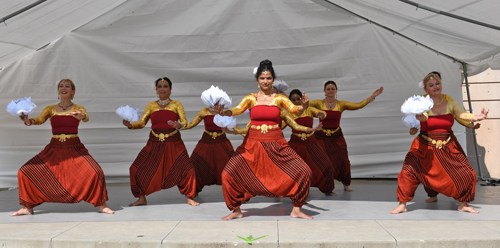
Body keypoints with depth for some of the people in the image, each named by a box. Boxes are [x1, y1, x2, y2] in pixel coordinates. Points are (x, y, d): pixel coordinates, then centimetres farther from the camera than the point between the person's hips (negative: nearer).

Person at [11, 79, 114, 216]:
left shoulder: (79, 108, 3)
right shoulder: (50, 109, 9)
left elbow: (86, 118, -18)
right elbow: (40, 120, -8)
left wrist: (81, 116, -42)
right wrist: (28, 121, -31)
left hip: (74, 148, -2)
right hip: (54, 149, 3)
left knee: (95, 172, -23)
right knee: (25, 172, -8)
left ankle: (101, 205, -7)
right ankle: (27, 207, 8)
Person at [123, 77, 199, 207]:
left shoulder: (176, 104, 3)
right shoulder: (151, 105, 9)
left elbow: (185, 121, -7)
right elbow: (142, 123, 2)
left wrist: (179, 125, -29)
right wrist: (130, 125, -17)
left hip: (173, 144, -2)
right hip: (154, 144, 2)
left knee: (187, 170, -11)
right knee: (136, 169, -2)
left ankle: (189, 198, 11)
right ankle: (142, 198, 16)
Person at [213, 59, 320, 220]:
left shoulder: (279, 98, 4)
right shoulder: (251, 98, 3)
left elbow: (293, 109, -10)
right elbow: (238, 109, -12)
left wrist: (303, 107, -33)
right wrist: (223, 112, -33)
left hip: (276, 145, 1)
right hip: (253, 144, 0)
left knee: (304, 172, -8)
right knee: (228, 174, -11)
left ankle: (296, 210, 12)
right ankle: (236, 210, 11)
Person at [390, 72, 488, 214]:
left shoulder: (451, 105, 0)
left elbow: (463, 114, -18)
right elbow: (422, 116, -29)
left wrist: (475, 117, -41)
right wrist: (420, 116, -54)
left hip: (448, 148, 3)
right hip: (425, 148, -2)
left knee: (466, 174, -2)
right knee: (408, 171, -17)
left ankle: (463, 204, 23)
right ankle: (402, 204, -2)